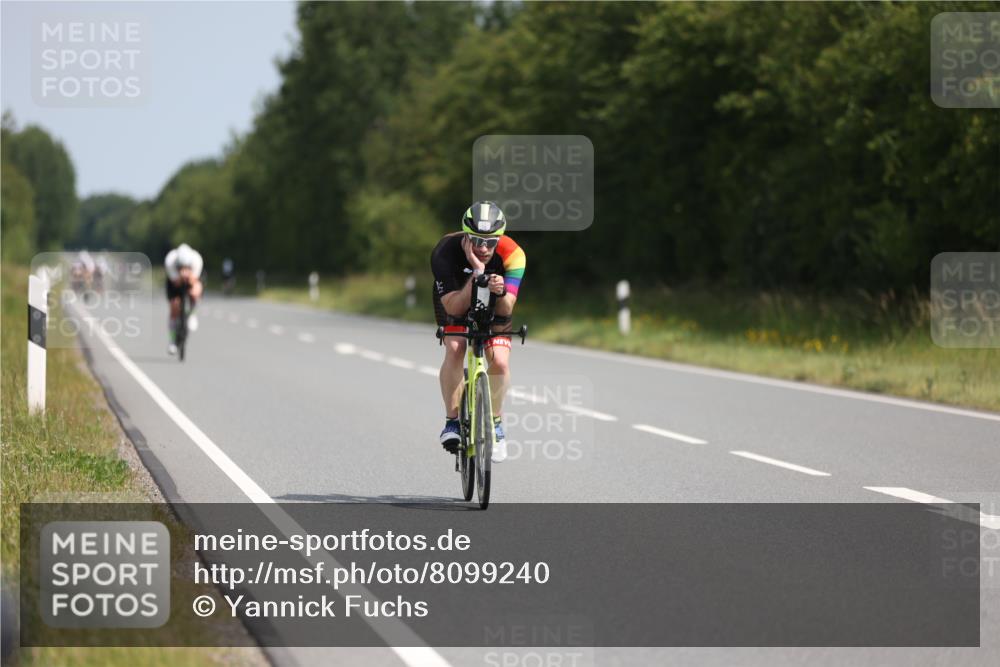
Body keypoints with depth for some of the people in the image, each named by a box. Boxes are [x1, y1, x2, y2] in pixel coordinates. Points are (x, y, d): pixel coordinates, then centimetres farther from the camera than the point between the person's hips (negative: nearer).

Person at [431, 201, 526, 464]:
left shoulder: (512, 255, -33)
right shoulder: (445, 252, -36)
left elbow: (506, 310, -33)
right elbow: (454, 307, -39)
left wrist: (501, 292, -55)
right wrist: (477, 273, -51)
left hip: (493, 306, 1)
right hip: (456, 299, -1)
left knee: (500, 362, -19)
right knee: (454, 350, -28)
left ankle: (495, 423, 4)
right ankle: (452, 421, -14)